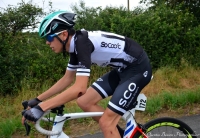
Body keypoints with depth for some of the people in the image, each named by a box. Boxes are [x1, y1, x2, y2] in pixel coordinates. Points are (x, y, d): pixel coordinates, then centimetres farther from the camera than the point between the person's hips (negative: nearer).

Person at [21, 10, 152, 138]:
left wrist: (40, 108, -31)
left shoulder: (82, 42, -25)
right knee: (84, 102, 3)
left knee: (105, 122, -12)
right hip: (123, 68, 9)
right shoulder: (76, 43, 3)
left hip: (138, 69, -9)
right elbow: (67, 79, 12)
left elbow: (80, 88, -33)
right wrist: (37, 99, 9)